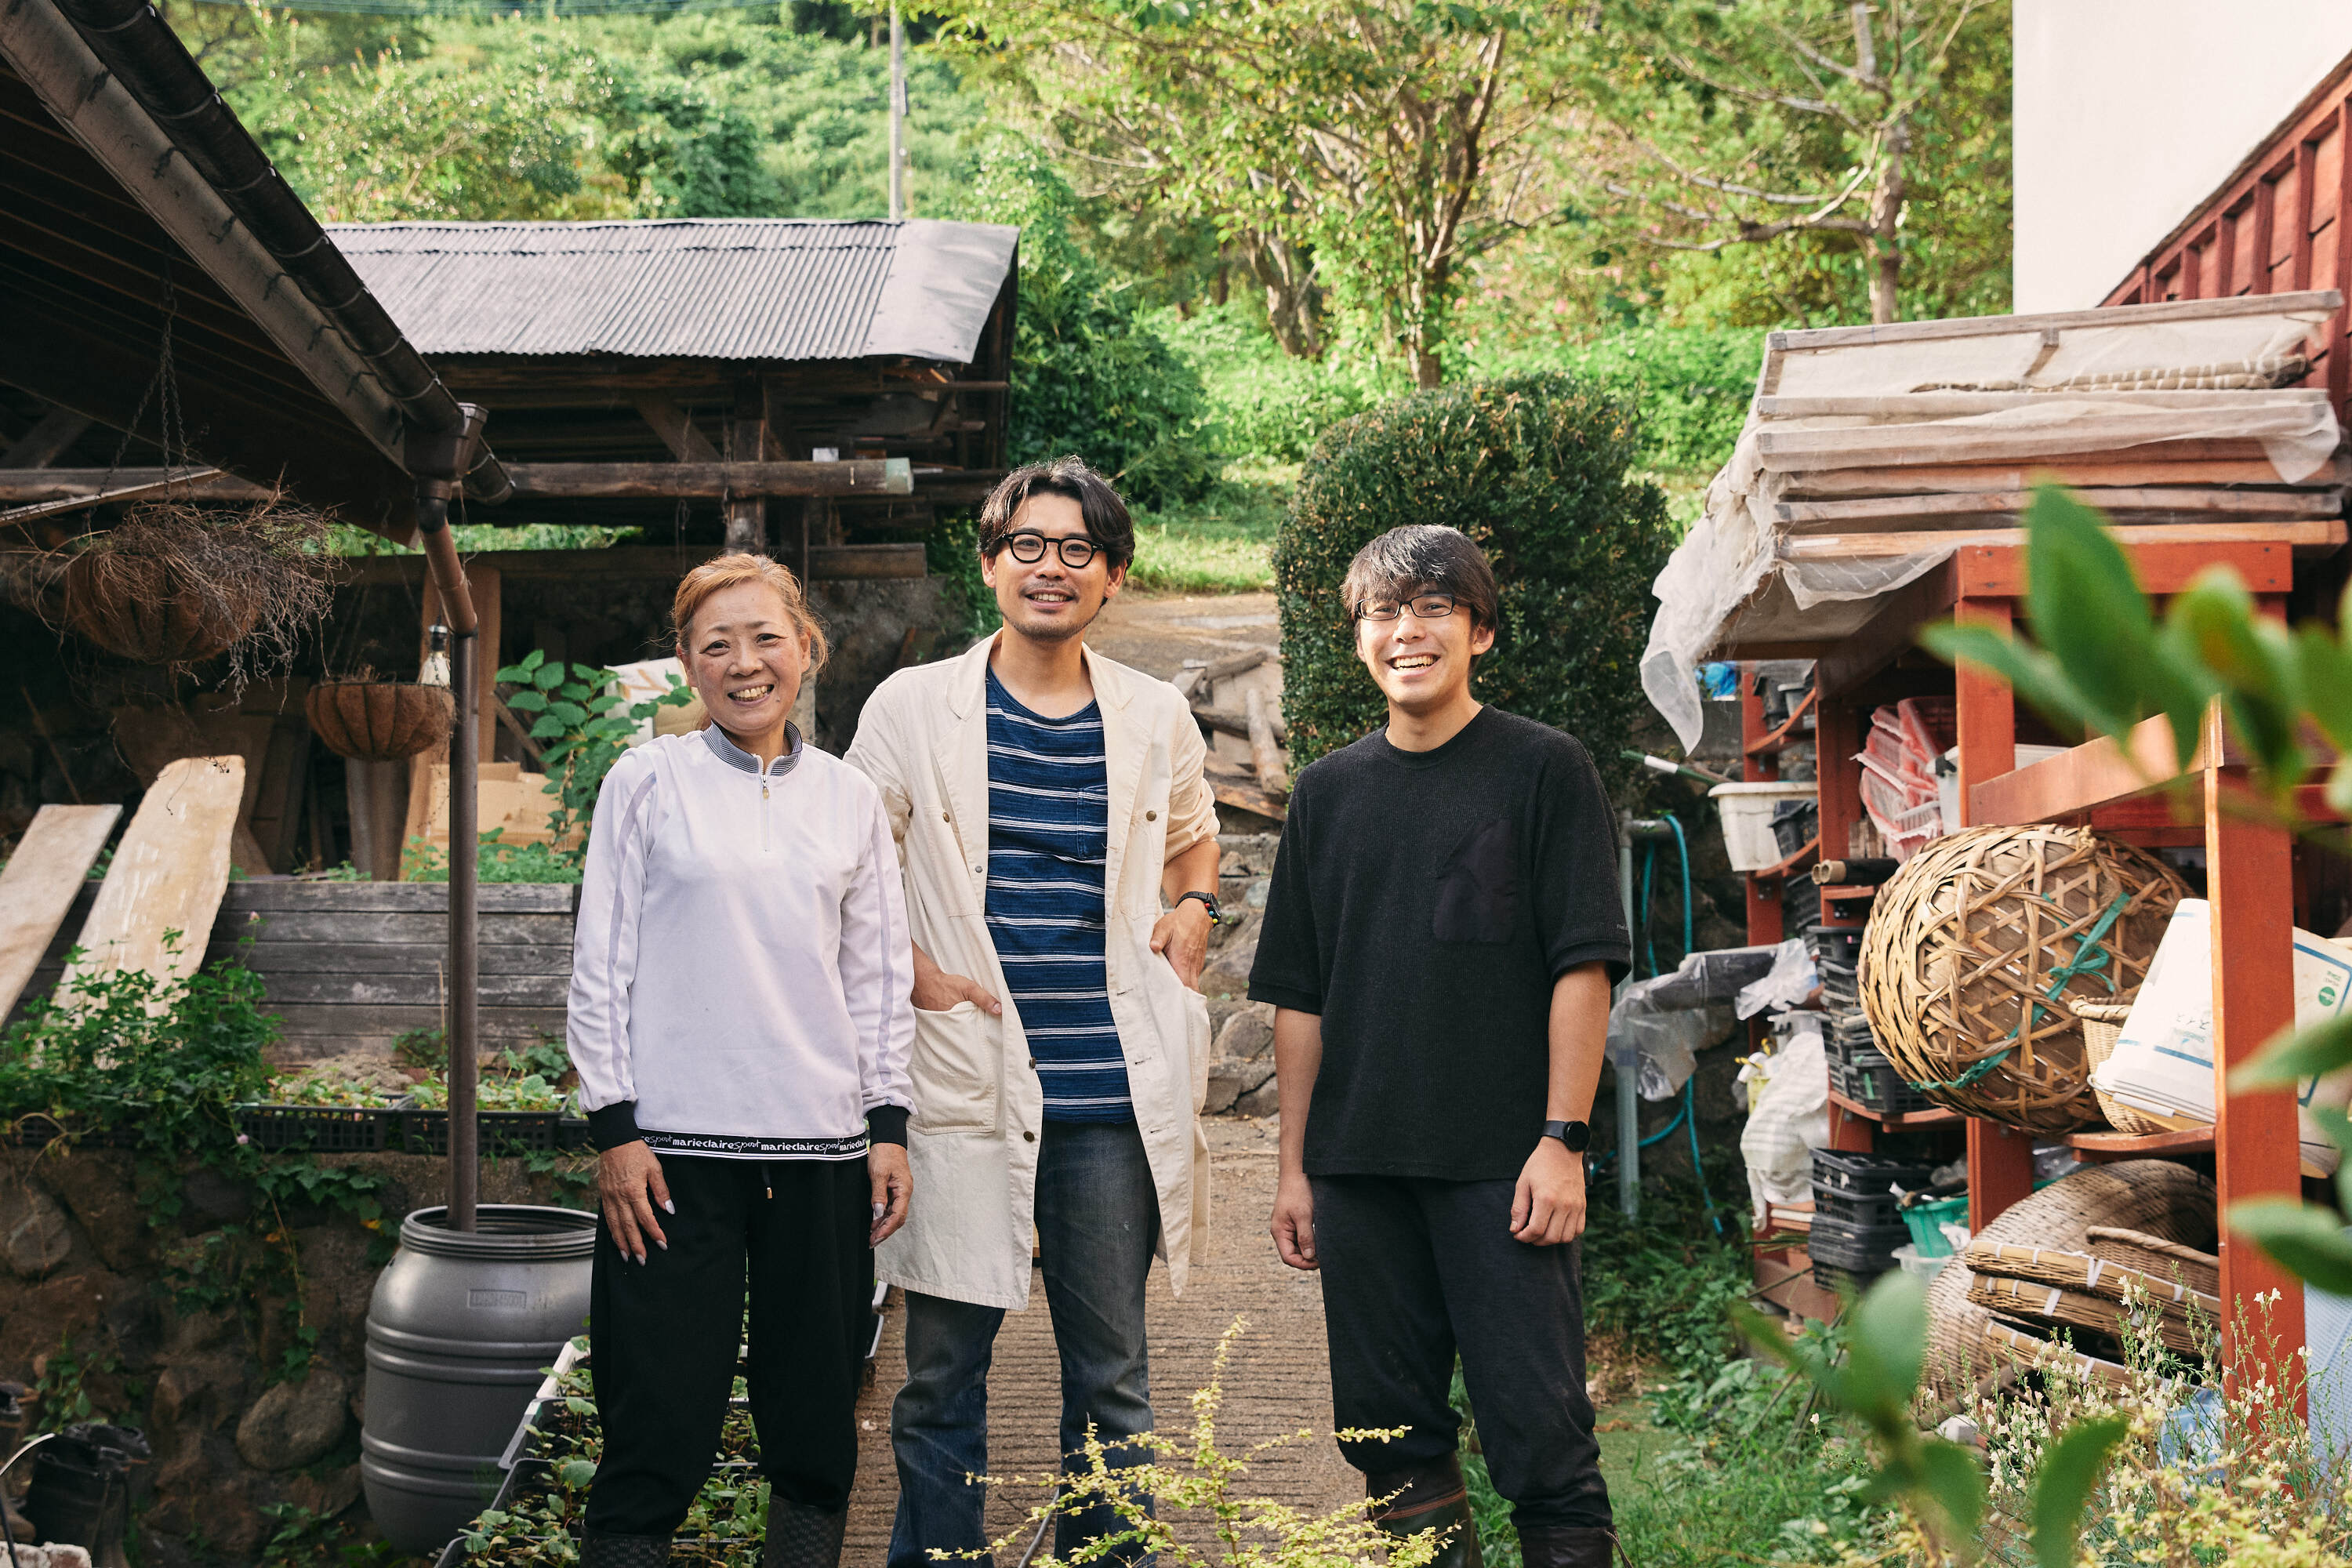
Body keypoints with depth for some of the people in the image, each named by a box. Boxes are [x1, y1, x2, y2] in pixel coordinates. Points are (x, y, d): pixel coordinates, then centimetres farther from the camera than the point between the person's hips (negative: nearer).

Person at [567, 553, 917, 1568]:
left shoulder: (850, 799, 12)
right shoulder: (648, 781, 3)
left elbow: (880, 976, 15)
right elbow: (600, 963, 2)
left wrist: (890, 1125, 7)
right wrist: (612, 1127, -4)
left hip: (822, 1143, 3)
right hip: (678, 1141, -3)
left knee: (816, 1430, 6)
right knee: (660, 1422, -5)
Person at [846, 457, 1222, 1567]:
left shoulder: (1155, 718, 9)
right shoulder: (915, 707, 2)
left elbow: (1192, 839, 28)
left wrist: (1193, 908, 8)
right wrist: (914, 973, -5)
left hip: (1113, 1097, 2)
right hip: (965, 1085, -2)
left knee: (1111, 1378, 8)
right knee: (943, 1370, 3)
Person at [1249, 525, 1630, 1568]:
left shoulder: (1543, 770, 1)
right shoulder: (1329, 793, 13)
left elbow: (1582, 967, -4)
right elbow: (1298, 998, 15)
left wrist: (1562, 1140, -11)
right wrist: (1294, 1166, 11)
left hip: (1502, 1165, -4)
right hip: (1359, 1168, 4)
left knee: (1537, 1426, -6)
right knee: (1390, 1433, 8)